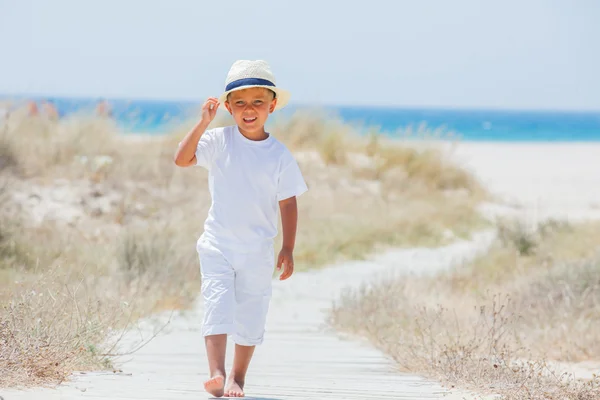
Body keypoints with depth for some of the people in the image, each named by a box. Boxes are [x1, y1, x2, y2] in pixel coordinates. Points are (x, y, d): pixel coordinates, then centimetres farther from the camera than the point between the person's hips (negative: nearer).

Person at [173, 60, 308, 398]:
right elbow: (182, 159, -16)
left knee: (251, 316, 8)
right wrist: (204, 123, -23)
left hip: (258, 252, 1)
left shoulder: (280, 155, -3)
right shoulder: (219, 141, -4)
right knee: (218, 305, -16)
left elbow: (289, 204, 0)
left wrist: (289, 249, -3)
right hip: (218, 246, -1)